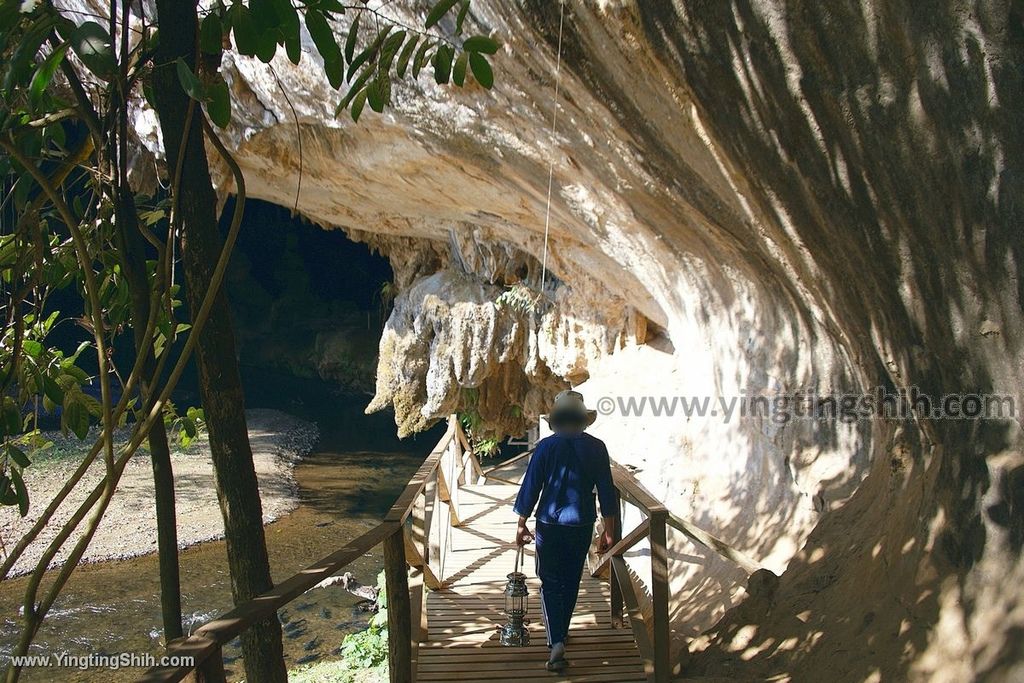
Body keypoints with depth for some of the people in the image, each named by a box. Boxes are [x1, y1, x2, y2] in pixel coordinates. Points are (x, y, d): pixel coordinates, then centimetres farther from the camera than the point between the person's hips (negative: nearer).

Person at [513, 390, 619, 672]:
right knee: (571, 582, 18)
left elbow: (530, 487, -6)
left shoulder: (546, 447, -9)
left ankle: (557, 642, -10)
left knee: (550, 583, 6)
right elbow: (606, 491, -2)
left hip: (549, 524, -2)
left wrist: (521, 524, 5)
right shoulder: (596, 448, -3)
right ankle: (560, 635, 33)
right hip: (582, 525, 2)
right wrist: (609, 531, 6)